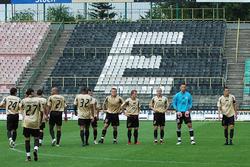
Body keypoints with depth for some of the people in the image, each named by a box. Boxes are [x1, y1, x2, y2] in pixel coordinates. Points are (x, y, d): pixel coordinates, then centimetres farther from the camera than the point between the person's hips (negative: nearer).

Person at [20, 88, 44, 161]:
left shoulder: (24, 100, -1)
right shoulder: (37, 100, 0)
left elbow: (21, 108, 21)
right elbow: (41, 111, -2)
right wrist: (40, 121, 10)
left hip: (26, 123, 0)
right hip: (35, 122, 0)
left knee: (27, 139, 8)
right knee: (36, 138, 12)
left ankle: (28, 156, 4)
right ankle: (35, 149, -17)